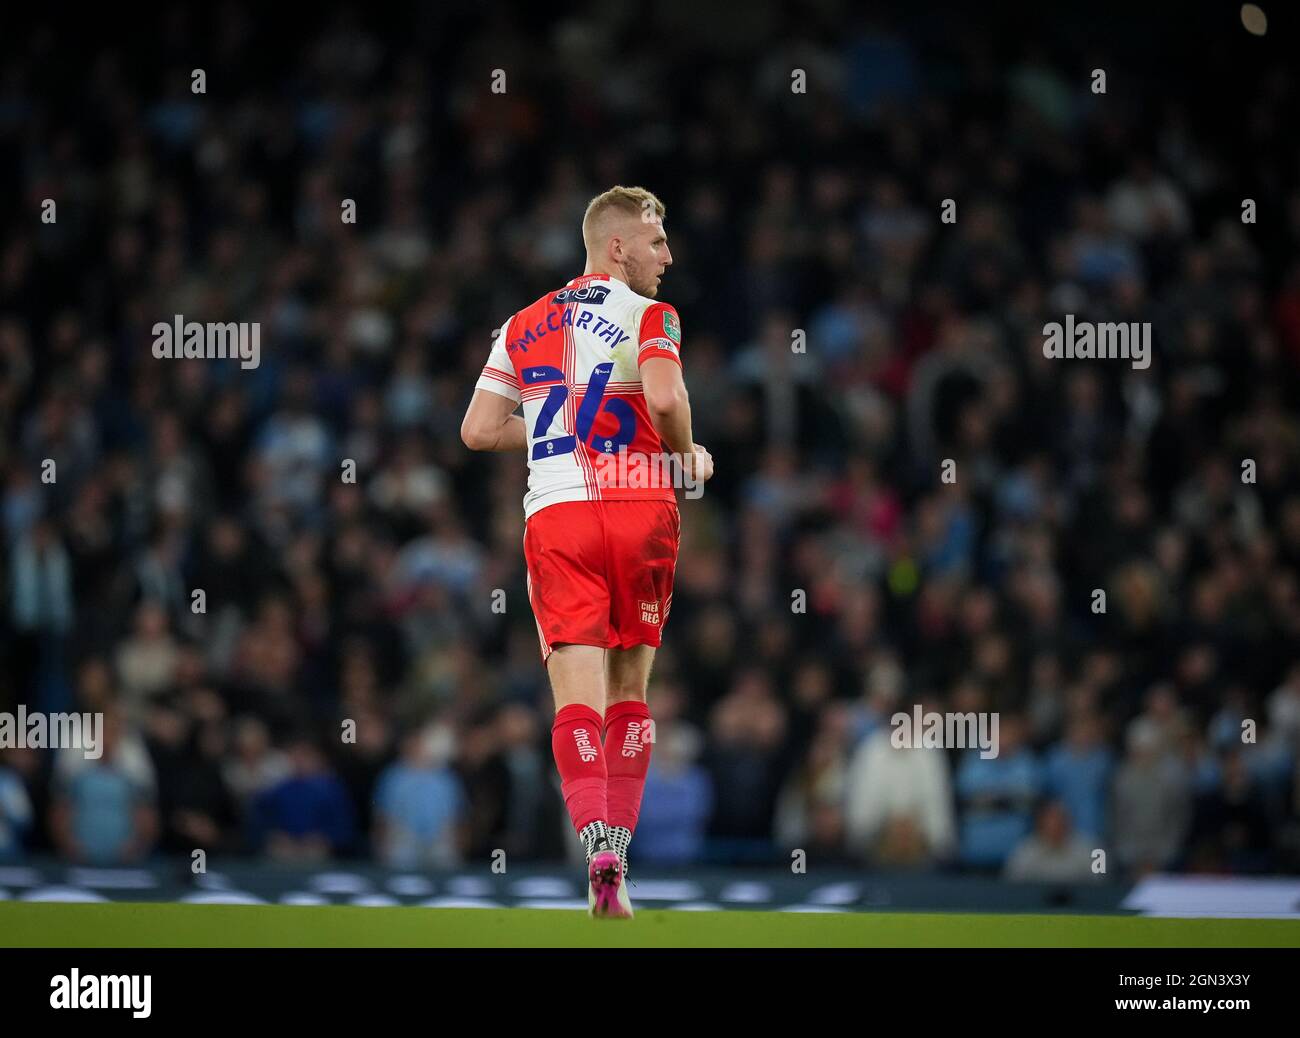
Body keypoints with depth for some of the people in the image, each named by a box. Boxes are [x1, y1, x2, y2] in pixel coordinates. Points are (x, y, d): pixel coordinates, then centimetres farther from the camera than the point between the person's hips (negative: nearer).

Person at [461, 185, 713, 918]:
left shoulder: (525, 326, 15)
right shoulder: (650, 317, -1)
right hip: (639, 507, -2)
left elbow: (478, 430, 11)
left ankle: (598, 839, -27)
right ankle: (615, 870, 12)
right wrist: (688, 454, -1)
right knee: (630, 692, 12)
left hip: (555, 516, 2)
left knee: (578, 699, -5)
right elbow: (664, 398, -20)